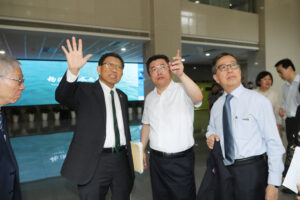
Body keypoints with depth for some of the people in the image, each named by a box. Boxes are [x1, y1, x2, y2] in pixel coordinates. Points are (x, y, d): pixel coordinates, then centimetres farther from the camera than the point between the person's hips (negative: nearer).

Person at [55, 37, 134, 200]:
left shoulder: (122, 96, 13)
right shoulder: (85, 91, -4)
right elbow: (62, 96, -24)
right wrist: (73, 70, -41)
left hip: (122, 161, 5)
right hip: (93, 162, -5)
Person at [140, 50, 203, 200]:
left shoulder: (182, 90, -11)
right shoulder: (150, 97, 6)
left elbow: (198, 97, -33)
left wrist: (181, 74, -47)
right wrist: (142, 150, 11)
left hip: (181, 160, -4)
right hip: (156, 158, 5)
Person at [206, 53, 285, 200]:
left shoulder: (258, 101, -10)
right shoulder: (216, 106, 5)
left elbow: (274, 143, -11)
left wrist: (274, 184, -13)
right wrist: (211, 136, -1)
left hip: (251, 171, -4)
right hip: (223, 170, 5)